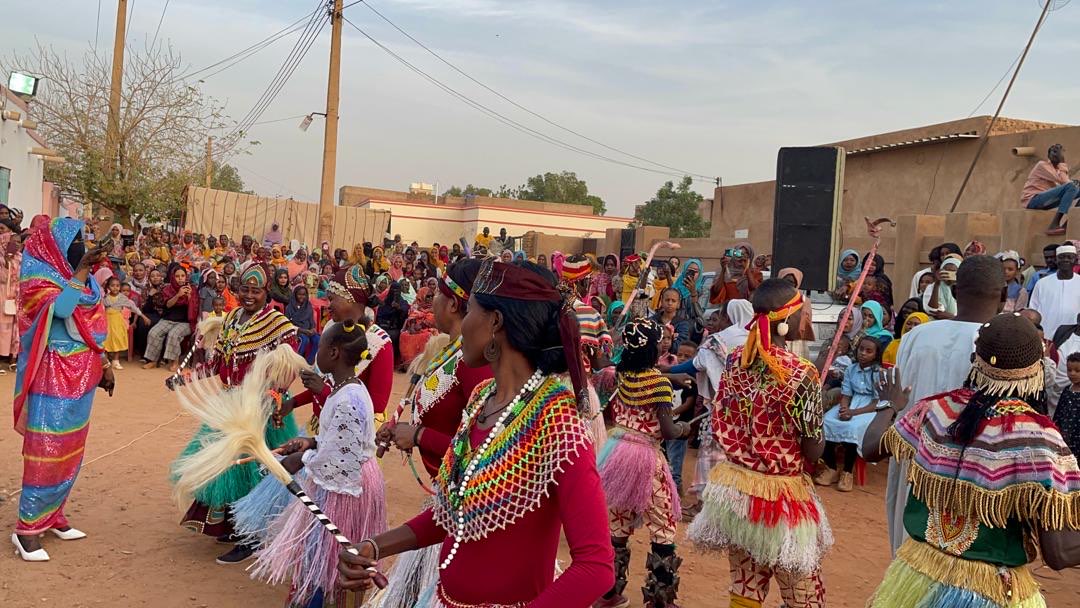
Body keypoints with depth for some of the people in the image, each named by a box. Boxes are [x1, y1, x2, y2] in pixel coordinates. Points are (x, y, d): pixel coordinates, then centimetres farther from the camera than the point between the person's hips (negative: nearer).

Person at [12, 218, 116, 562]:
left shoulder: (84, 279, 12)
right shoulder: (37, 275, -8)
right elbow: (60, 308, -27)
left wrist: (104, 365, 13)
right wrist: (82, 271, -20)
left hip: (82, 373, 7)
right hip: (53, 375, -7)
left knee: (70, 449, 12)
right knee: (46, 449, -8)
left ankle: (52, 516, 24)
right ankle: (27, 528, 0)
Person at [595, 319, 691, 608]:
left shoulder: (620, 374, 2)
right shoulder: (658, 381, -14)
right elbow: (667, 431, -16)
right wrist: (684, 428, 7)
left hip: (616, 451, 6)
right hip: (645, 457, -6)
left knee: (617, 525, 15)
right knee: (663, 529, 7)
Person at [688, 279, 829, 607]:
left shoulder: (735, 360, -1)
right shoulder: (801, 373, -19)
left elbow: (720, 427, 6)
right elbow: (813, 452, -12)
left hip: (734, 486, 6)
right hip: (779, 496, -6)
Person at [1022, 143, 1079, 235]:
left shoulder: (1055, 168, 18)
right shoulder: (1042, 165, -7)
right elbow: (1063, 181, -18)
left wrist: (1072, 182, -10)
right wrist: (1062, 163, -8)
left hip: (1044, 199, 9)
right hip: (1032, 199, -9)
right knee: (1070, 187, -25)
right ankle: (1054, 225, -31)